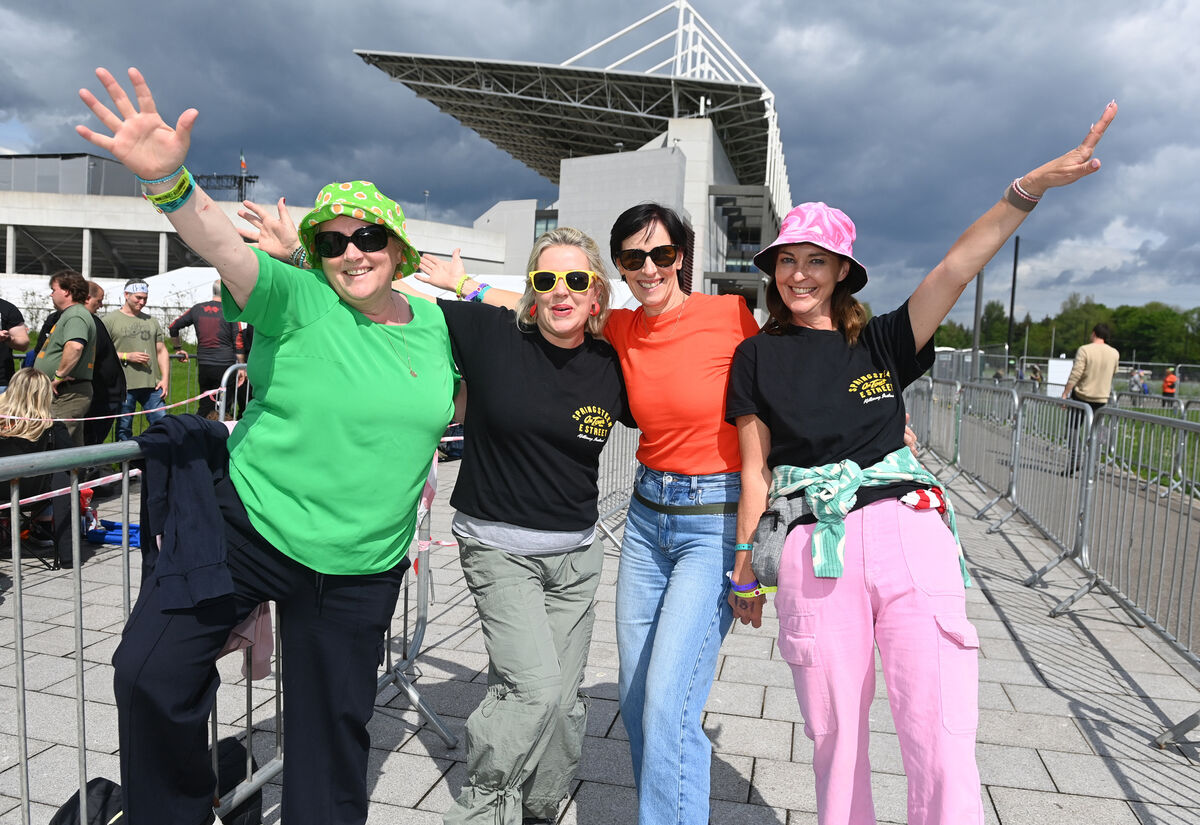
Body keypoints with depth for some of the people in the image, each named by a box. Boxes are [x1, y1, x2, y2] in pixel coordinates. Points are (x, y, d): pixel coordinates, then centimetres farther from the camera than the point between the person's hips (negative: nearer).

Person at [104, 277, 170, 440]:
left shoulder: (152, 321, 17)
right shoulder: (109, 320, 2)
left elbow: (162, 351, 16)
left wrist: (165, 378, 6)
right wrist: (127, 356, -13)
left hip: (152, 385, 4)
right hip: (123, 385, -4)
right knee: (124, 429, 3)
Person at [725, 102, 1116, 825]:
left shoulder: (881, 343, 12)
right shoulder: (757, 358, 11)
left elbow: (957, 269, 0)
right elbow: (755, 469, 10)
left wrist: (1030, 187, -11)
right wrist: (746, 567, 10)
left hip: (908, 532, 1)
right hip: (814, 552, 0)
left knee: (943, 742, -6)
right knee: (835, 738, 7)